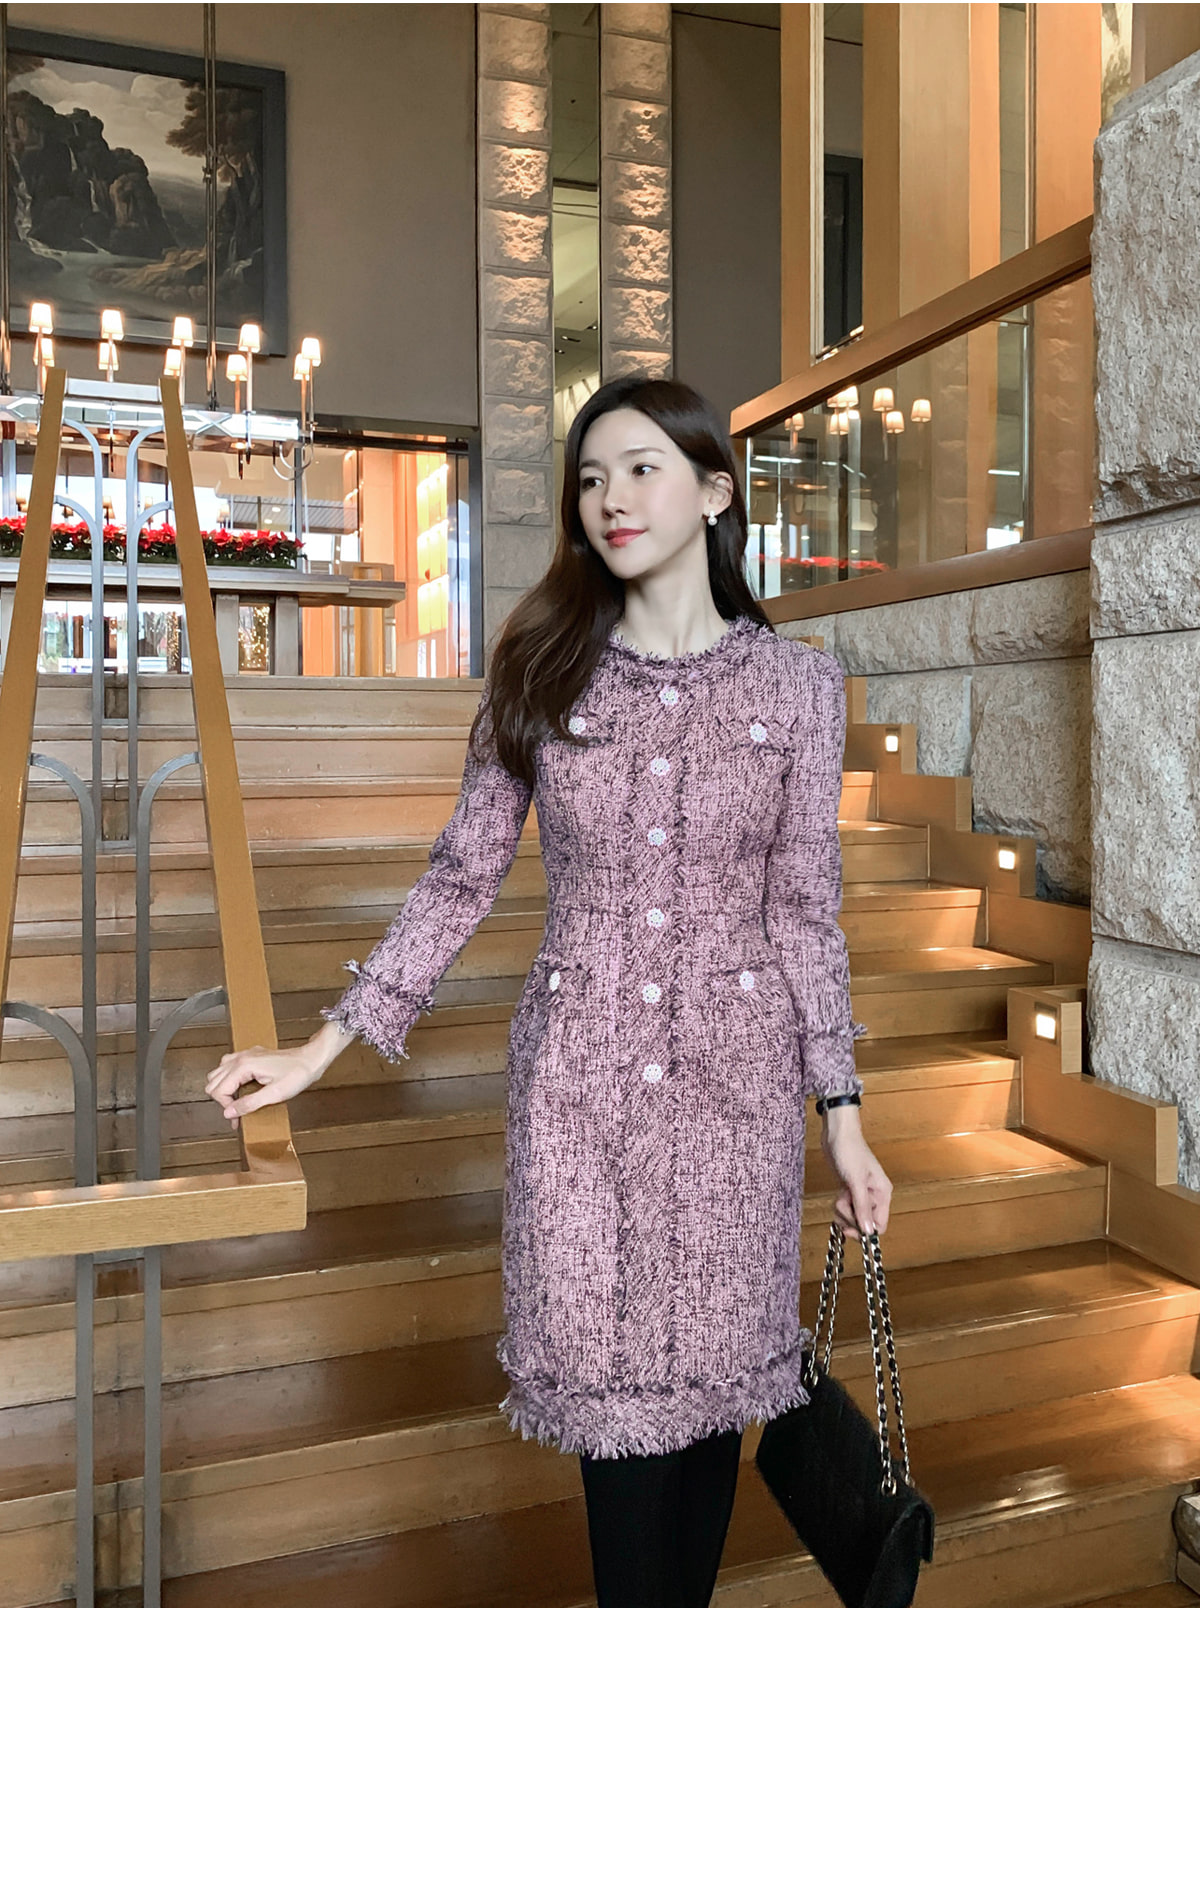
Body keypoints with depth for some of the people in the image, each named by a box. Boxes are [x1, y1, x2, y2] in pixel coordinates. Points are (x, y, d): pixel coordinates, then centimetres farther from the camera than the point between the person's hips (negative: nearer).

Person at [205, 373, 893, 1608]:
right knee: (609, 1375, 7)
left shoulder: (796, 682, -1)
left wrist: (843, 1115, 2)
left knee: (707, 1369, 9)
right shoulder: (541, 670, 1)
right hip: (577, 1069, 1)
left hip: (734, 1073, 0)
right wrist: (327, 1042, -2)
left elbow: (805, 908, 2)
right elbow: (463, 873, 3)